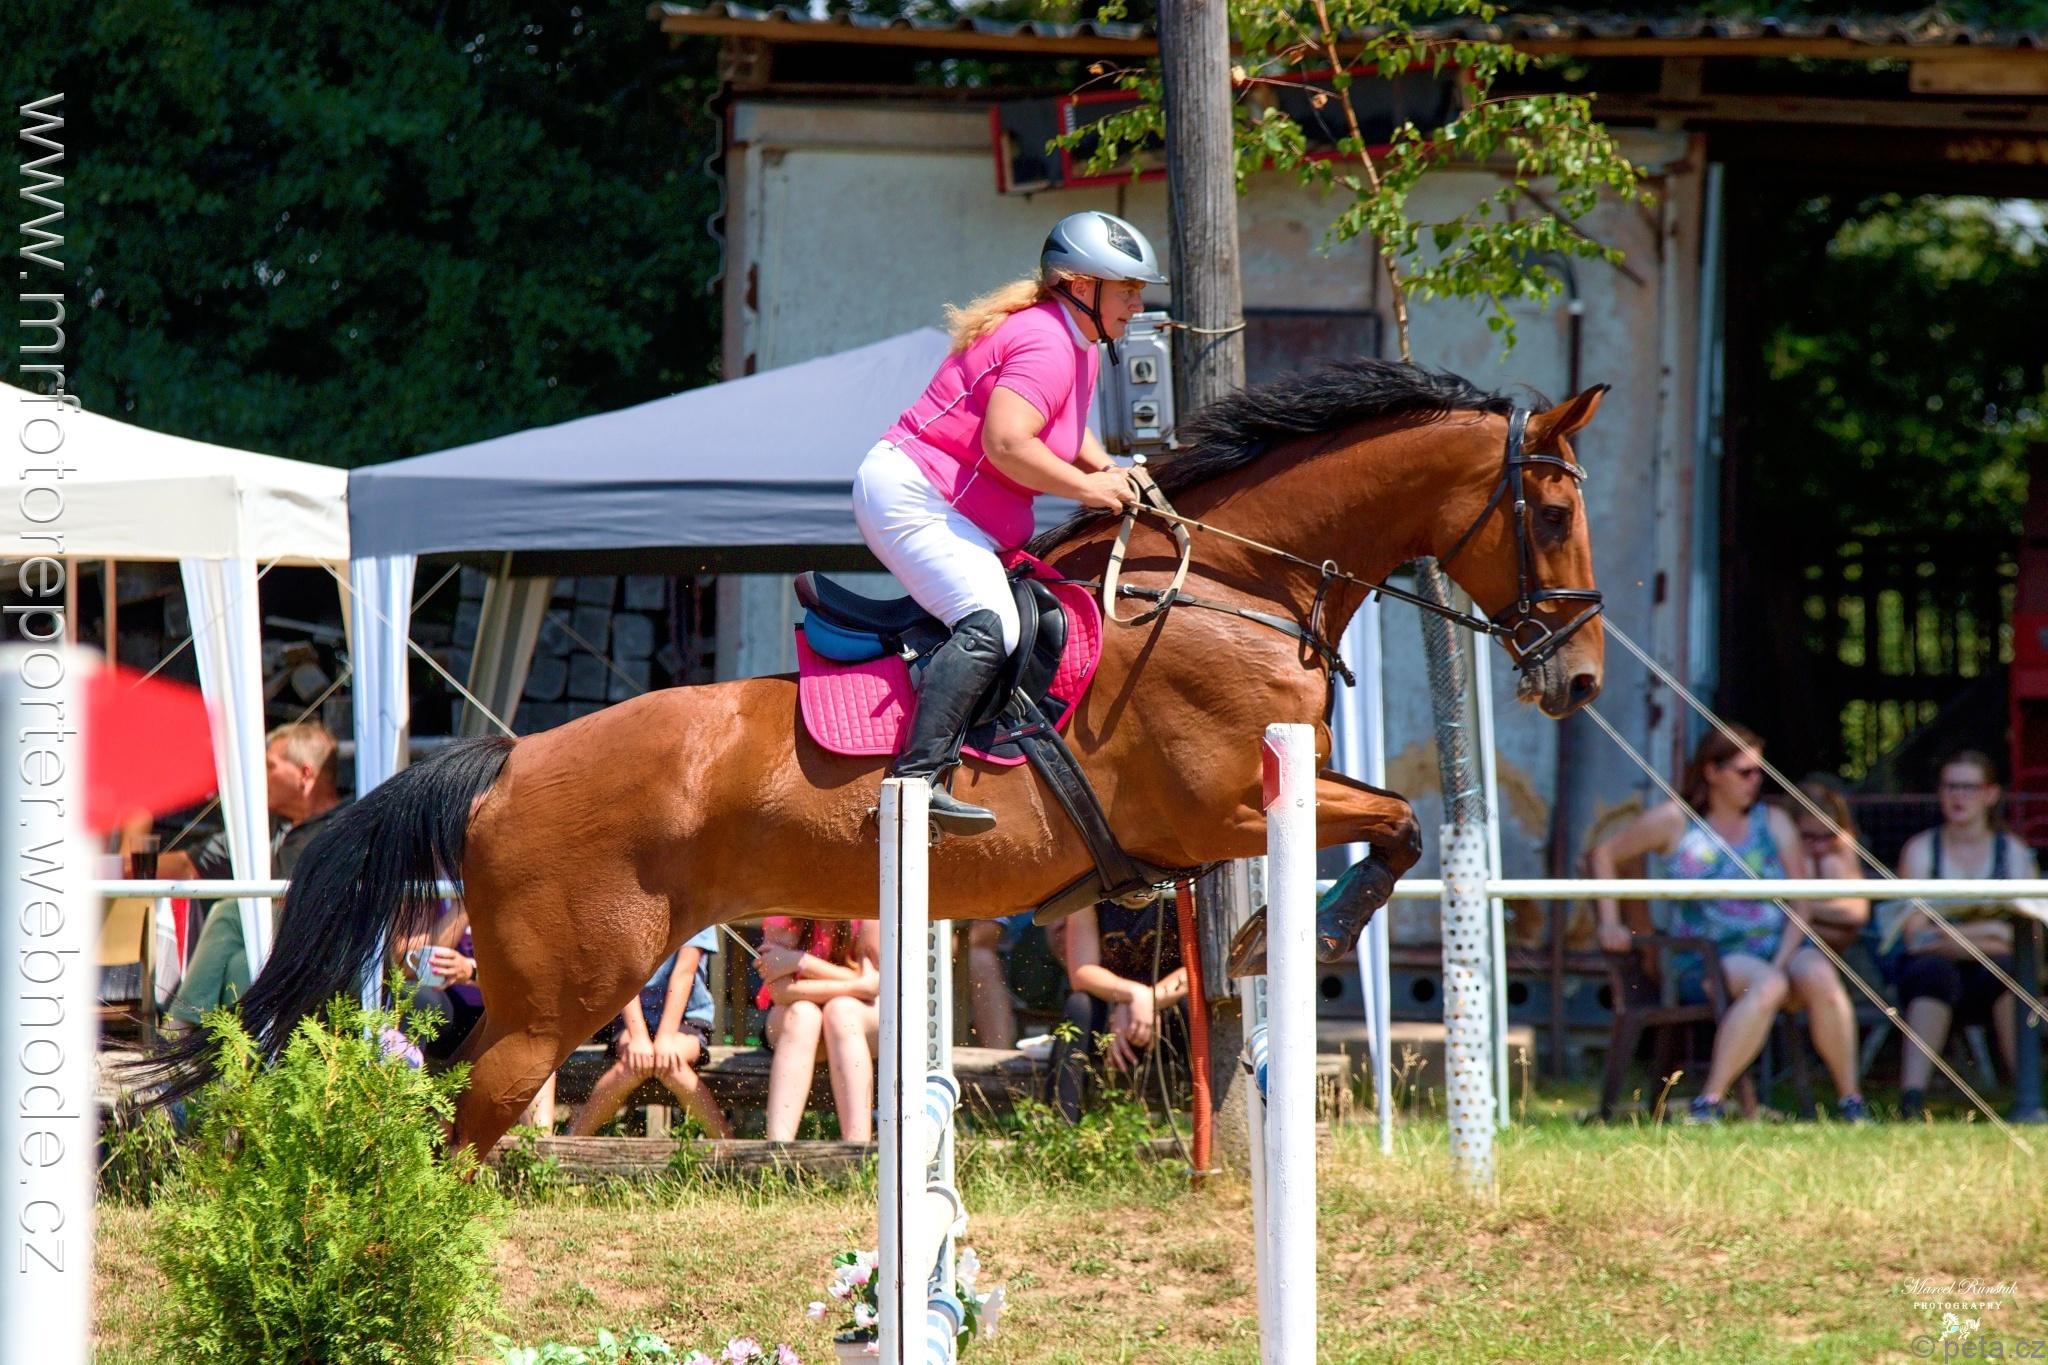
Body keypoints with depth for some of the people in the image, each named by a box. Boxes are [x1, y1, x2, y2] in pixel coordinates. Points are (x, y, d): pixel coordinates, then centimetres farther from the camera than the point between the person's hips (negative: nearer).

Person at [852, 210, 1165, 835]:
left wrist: (1108, 471, 13)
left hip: (965, 520, 12)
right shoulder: (1046, 344, -17)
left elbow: (1066, 430, 33)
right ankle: (916, 777, -41)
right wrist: (1088, 487, -19)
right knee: (990, 624, -28)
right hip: (911, 494, -12)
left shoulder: (1078, 346, 17)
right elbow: (1006, 443, -29)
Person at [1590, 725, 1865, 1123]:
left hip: (1779, 948, 3)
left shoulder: (1774, 822, 11)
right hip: (1709, 955, -3)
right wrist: (1610, 922, 1)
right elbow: (1604, 853, 11)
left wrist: (1782, 960, -10)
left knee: (1819, 977, -32)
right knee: (1767, 986, -38)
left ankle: (1851, 1102, -28)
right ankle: (1707, 1104, -40)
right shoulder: (1675, 821, 3)